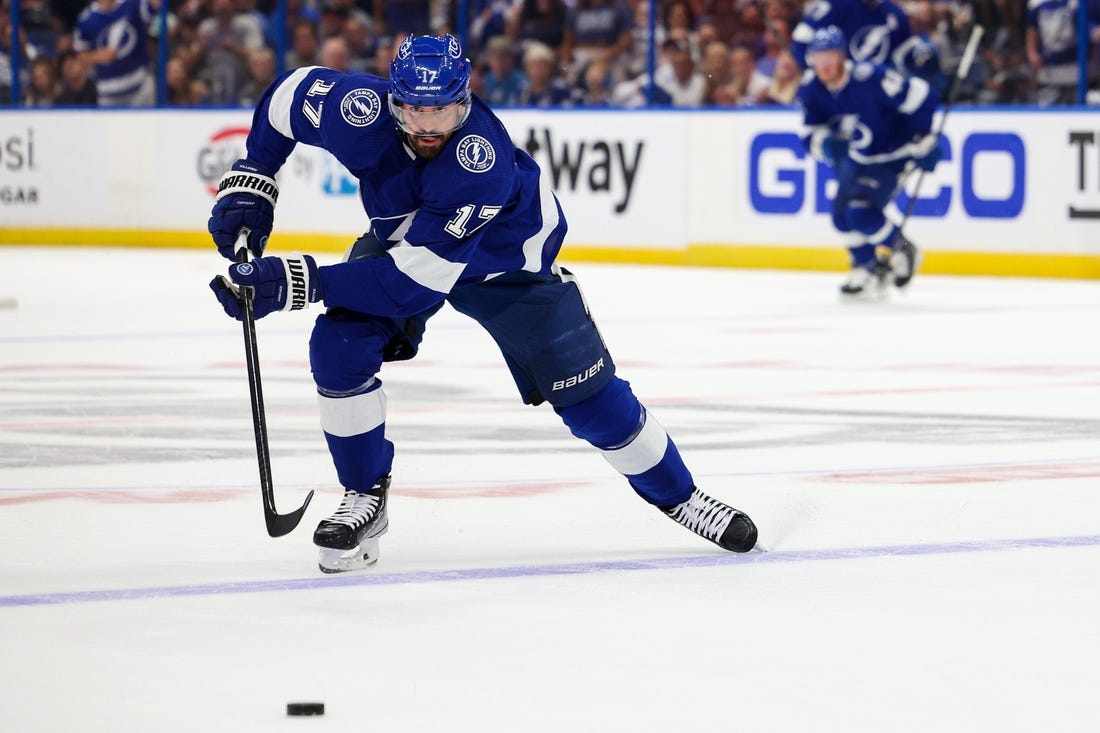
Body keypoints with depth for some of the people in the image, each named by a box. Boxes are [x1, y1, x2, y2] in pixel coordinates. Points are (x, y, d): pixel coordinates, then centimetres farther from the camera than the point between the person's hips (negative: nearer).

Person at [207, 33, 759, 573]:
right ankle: (365, 496, -1)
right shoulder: (361, 110, -32)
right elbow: (293, 91, -9)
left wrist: (299, 284, -47)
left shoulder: (483, 164, -44)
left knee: (584, 390, -3)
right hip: (399, 234, 4)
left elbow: (415, 278, -44)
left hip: (508, 259, -4)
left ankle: (677, 494, 19)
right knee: (338, 347, -19)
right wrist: (250, 184, -12)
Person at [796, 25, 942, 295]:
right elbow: (809, 133, -2)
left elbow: (919, 96, -26)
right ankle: (868, 266, 31)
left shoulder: (869, 78, -31)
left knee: (861, 211, -21)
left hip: (892, 155, -8)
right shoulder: (810, 91, -11)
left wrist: (924, 140, -20)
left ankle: (900, 250, 5)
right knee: (842, 214, 8)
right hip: (857, 158, 8)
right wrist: (826, 143, -27)